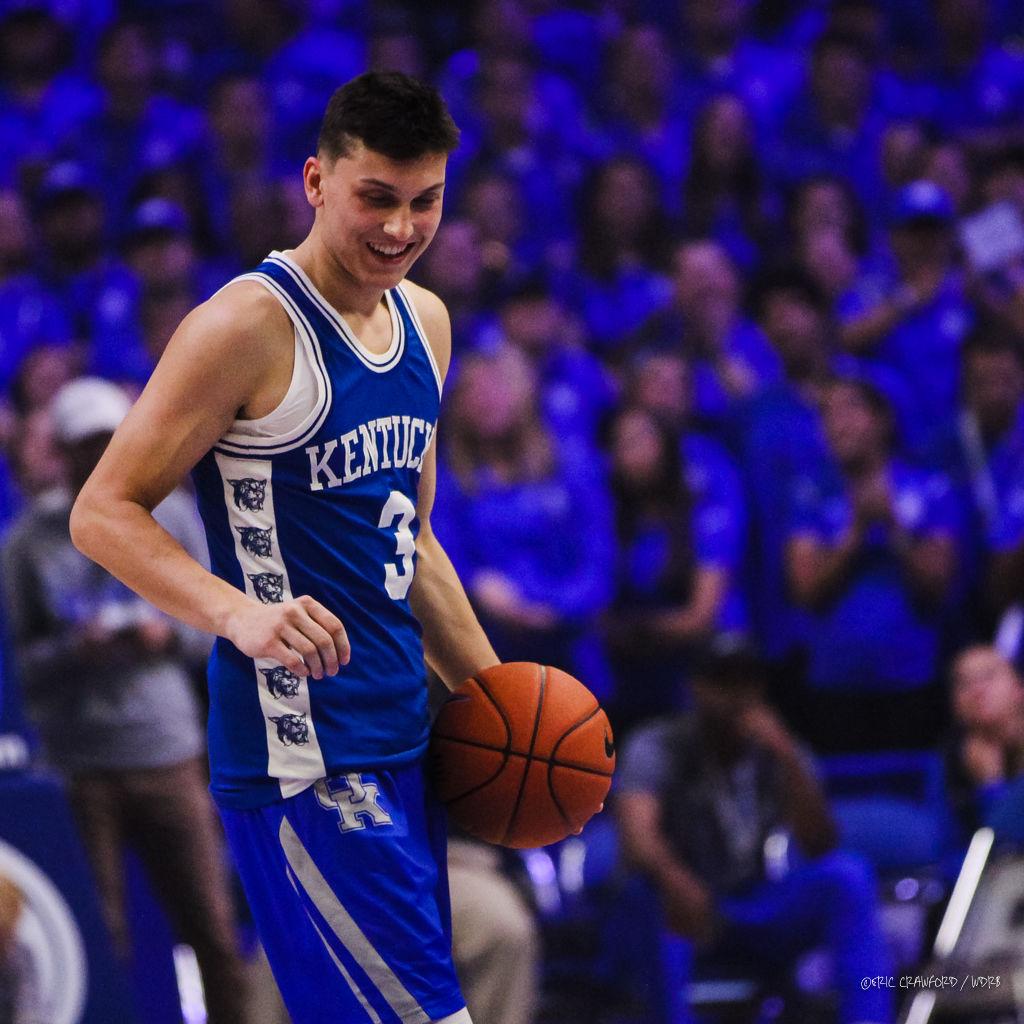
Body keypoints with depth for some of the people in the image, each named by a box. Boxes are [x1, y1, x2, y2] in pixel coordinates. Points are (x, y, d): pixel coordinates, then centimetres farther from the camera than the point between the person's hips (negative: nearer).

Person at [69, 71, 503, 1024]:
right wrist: (240, 612, -28)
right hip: (301, 761, -9)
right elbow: (102, 513, -13)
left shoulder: (424, 321, 14)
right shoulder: (248, 326, -13)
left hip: (398, 749, 9)